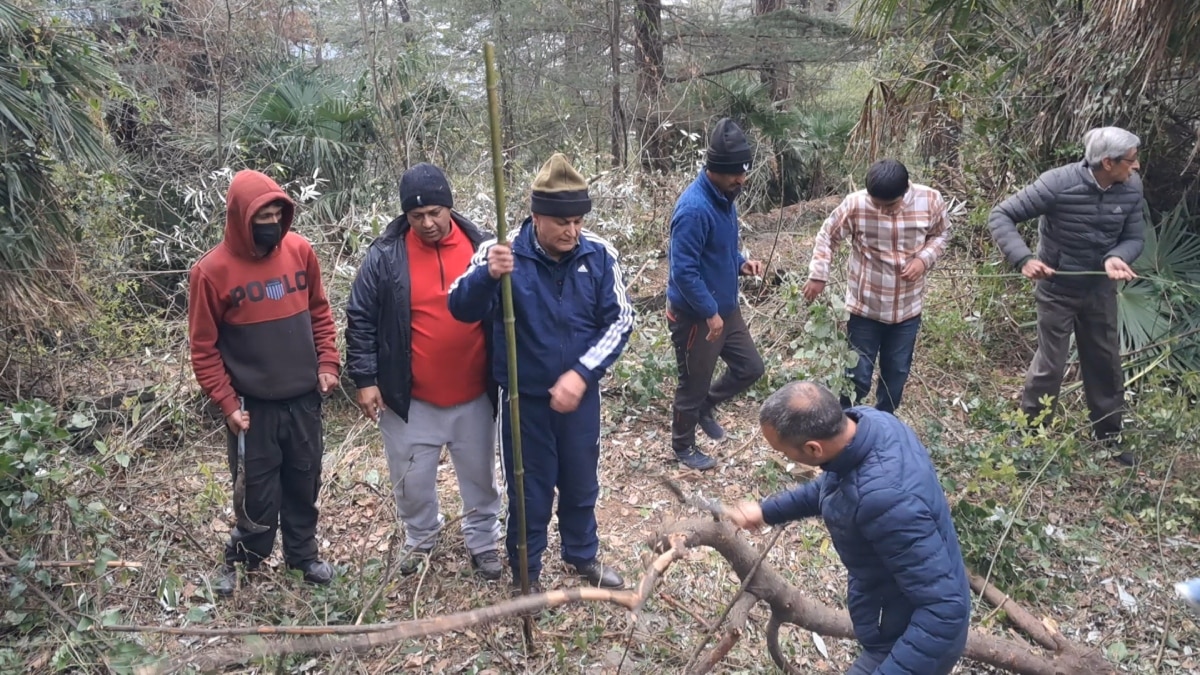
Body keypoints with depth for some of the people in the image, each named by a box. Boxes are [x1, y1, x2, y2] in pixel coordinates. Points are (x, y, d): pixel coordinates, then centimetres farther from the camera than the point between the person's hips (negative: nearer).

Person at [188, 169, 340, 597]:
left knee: (304, 484, 17)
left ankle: (303, 554, 38)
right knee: (259, 495, 6)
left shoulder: (300, 250, -3)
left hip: (304, 398, 4)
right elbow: (203, 347, -8)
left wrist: (327, 363, 1)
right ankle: (238, 561, 32)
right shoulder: (212, 271, -13)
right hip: (253, 404, -3)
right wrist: (227, 403, -11)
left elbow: (319, 312, 10)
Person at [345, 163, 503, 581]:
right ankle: (420, 539, 41)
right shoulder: (386, 256, -9)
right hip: (409, 398, -1)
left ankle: (483, 542, 38)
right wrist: (365, 379, -8)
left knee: (480, 475, 16)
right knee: (412, 480, 15)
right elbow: (360, 320, -4)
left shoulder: (479, 246, -5)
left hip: (473, 396, 1)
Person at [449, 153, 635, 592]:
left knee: (581, 482, 21)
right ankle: (526, 572, 36)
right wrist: (487, 275, -47)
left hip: (580, 393, 3)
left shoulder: (599, 255, -11)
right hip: (524, 398, -2)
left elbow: (619, 321, -7)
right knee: (530, 490, 13)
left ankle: (583, 555, 47)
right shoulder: (502, 253, -17)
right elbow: (462, 309, -26)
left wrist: (581, 374, -19)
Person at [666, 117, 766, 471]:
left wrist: (741, 263, -1)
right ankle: (683, 446, 31)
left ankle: (704, 406, 39)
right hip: (695, 316, -9)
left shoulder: (724, 197, 3)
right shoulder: (694, 208, -27)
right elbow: (683, 270, -27)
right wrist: (710, 313, -22)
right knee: (693, 385, 9)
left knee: (750, 368, 18)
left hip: (727, 308, 9)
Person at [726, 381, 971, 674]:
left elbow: (944, 609, -35)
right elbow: (830, 487, 8)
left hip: (915, 639, -9)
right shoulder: (867, 420, -14)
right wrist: (768, 510, 10)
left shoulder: (885, 498, -42)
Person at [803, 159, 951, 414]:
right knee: (858, 375, 5)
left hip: (908, 307, 3)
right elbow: (827, 236, -4)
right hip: (865, 307, -2)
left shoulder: (930, 201, -14)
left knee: (897, 372, 18)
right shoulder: (855, 204, -19)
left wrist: (924, 259, -14)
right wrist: (818, 275, -12)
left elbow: (940, 234, 5)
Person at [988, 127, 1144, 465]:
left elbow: (1134, 237, 0)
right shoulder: (1059, 183, -25)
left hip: (1100, 288, 5)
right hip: (1057, 289, -5)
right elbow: (1001, 216, -22)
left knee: (1106, 363, 16)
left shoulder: (1131, 187, -10)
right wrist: (1024, 259, -35)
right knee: (1050, 365, 3)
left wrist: (1117, 257, -25)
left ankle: (1109, 438, 35)